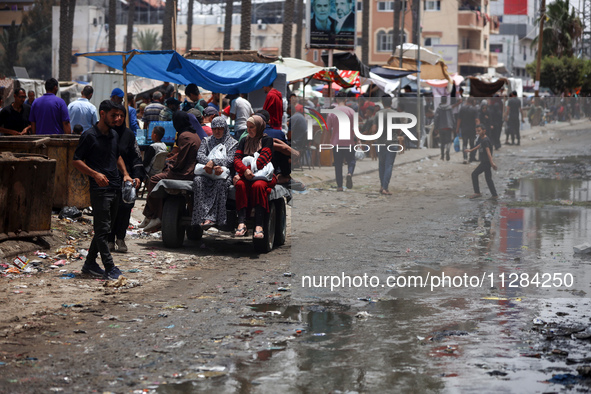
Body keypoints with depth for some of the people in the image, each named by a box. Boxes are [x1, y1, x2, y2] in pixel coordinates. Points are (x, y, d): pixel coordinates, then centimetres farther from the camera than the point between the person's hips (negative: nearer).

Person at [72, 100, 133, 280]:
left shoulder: (114, 135, 15)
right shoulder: (89, 136, -8)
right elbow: (77, 161, -9)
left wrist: (125, 174, 13)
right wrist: (95, 174, -21)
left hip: (115, 188, 8)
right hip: (100, 189, -8)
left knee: (105, 229, 12)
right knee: (102, 229, -6)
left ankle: (90, 264, 21)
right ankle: (110, 268, -7)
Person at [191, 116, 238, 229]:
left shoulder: (233, 143, 12)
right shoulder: (206, 141, 20)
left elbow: (230, 160, -4)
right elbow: (200, 155, 2)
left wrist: (213, 162, -20)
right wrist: (214, 166, -18)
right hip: (207, 173, 2)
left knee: (221, 183, -38)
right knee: (198, 180, -33)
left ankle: (211, 217, -46)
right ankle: (204, 217, -43)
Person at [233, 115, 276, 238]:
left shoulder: (267, 140, 10)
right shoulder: (244, 141, 22)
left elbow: (263, 158, -7)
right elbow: (236, 159, 7)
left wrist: (250, 170, -20)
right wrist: (245, 170, -15)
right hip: (245, 175, 3)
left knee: (258, 186, -36)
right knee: (240, 184, -32)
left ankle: (258, 226, -44)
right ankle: (242, 223, -43)